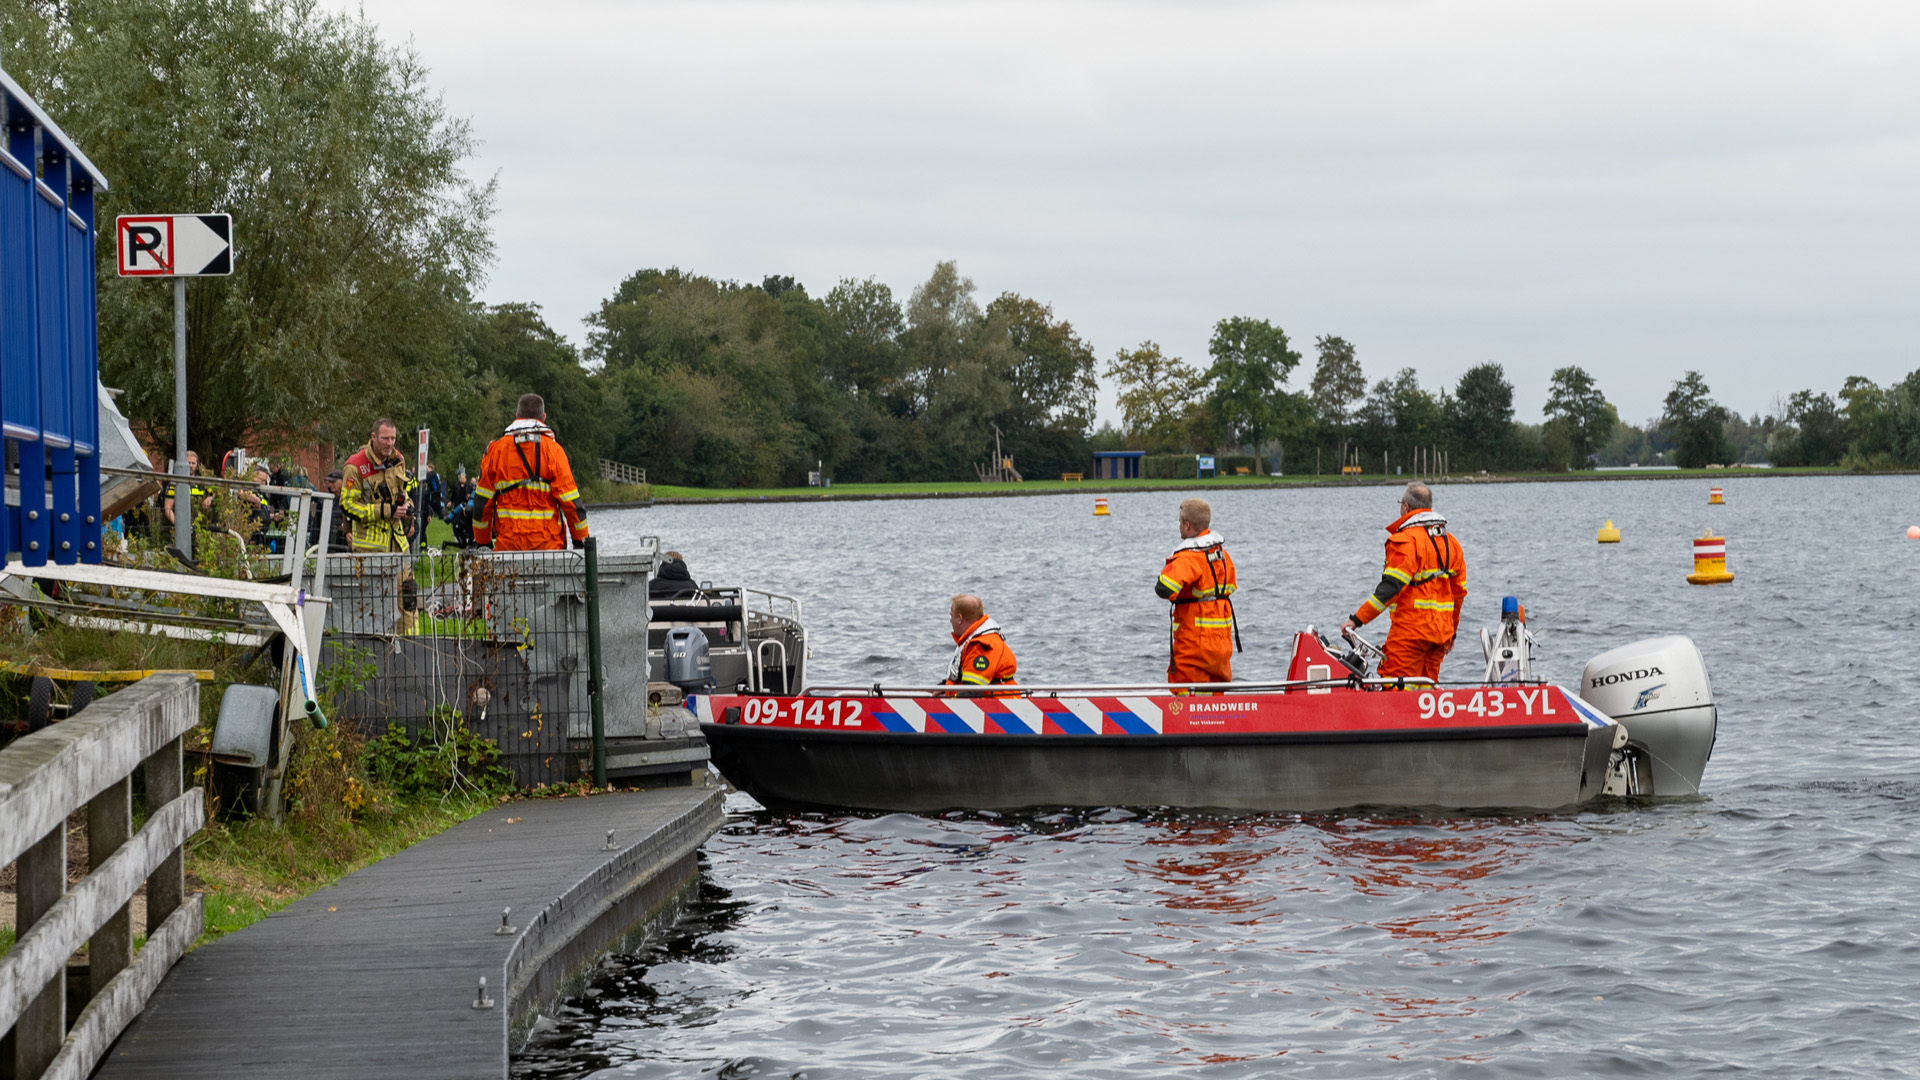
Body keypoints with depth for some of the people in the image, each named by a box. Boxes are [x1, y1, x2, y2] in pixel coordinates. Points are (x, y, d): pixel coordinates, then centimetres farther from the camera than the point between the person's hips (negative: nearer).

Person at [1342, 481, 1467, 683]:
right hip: (1441, 631, 8)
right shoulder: (1450, 542, 16)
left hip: (1411, 628, -8)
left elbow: (1391, 586, -19)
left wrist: (1358, 619, -18)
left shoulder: (1406, 540, -10)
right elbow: (1459, 591, 20)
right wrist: (1451, 632, 29)